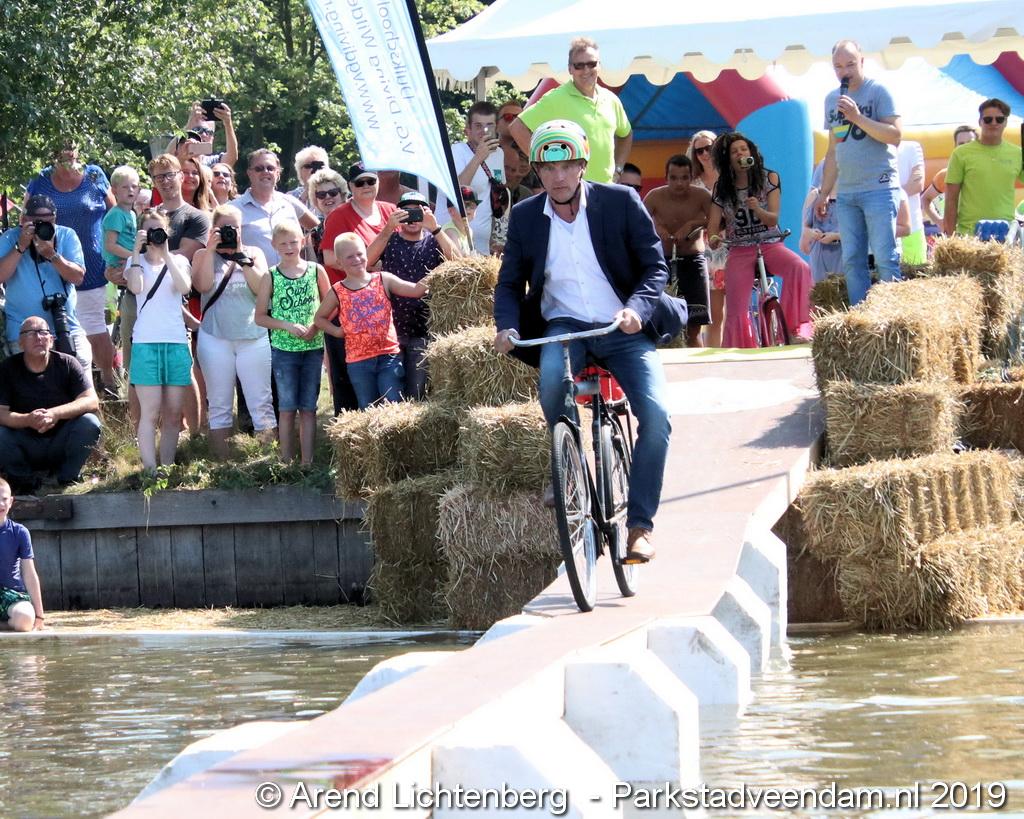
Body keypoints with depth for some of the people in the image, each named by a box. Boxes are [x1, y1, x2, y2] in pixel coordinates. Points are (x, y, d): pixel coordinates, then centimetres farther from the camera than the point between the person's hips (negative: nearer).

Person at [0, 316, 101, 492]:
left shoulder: (67, 364, -4)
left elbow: (92, 401, -15)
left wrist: (55, 414, -31)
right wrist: (28, 420, -36)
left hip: (60, 445, 1)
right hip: (26, 449, -1)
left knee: (89, 424, -27)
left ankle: (67, 477, -3)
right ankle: (25, 481, -2)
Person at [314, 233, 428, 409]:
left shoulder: (383, 280, 1)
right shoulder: (338, 293, 4)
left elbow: (415, 290, -8)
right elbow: (319, 318, 18)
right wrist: (337, 331, 3)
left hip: (389, 355, -1)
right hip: (358, 361, 1)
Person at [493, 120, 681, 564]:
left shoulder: (621, 202, -4)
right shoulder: (525, 216, 2)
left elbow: (655, 265, -3)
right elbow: (510, 282, 7)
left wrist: (637, 308, -24)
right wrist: (507, 326, -15)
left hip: (623, 329, -1)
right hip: (564, 326, 1)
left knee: (656, 414, -23)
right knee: (552, 375, -36)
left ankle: (640, 523, -12)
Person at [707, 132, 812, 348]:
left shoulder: (769, 179, 1)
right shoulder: (722, 188, 5)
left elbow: (773, 219, -5)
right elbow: (713, 225, 4)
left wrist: (758, 209, -28)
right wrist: (713, 238, -21)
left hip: (770, 245, -1)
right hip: (740, 250, 1)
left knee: (799, 268, -34)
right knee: (736, 310, -12)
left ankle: (795, 325, -31)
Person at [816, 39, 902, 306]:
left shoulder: (877, 92, -2)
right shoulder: (831, 99, 16)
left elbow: (895, 135, -12)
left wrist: (858, 117, -19)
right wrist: (824, 192, 20)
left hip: (879, 187, -6)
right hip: (846, 193, 6)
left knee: (885, 259, -10)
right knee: (851, 261, 2)